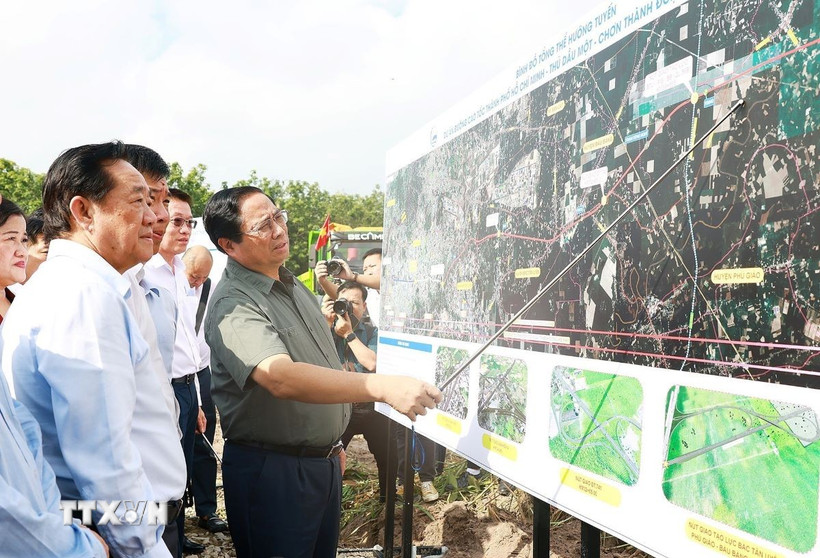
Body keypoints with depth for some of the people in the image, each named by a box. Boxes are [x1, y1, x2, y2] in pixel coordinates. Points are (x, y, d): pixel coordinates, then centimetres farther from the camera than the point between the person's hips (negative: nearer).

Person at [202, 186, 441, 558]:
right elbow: (282, 378, -37)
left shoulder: (292, 284, 9)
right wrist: (385, 387, -44)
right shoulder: (233, 305, -21)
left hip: (325, 462, 8)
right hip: (271, 470, -8)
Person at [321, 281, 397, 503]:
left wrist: (349, 333, -17)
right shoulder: (328, 330, 2)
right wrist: (327, 324, -18)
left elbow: (372, 363, -17)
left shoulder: (372, 333, 1)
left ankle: (387, 496, 32)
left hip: (372, 407, 1)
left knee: (388, 455, 10)